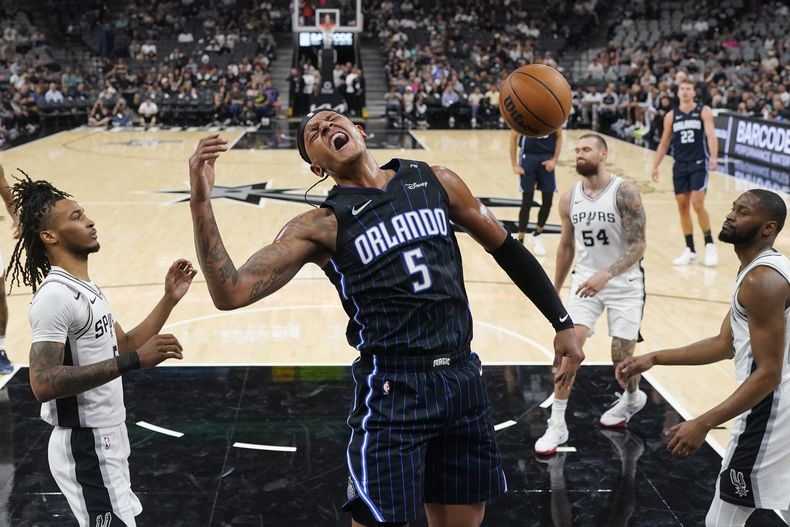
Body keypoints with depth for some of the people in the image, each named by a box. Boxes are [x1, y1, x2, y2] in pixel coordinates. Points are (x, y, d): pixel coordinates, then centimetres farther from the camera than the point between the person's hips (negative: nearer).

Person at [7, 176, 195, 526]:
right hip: (85, 447, -10)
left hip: (105, 440, 10)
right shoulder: (55, 295, -20)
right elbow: (44, 384, -30)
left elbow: (123, 347, 19)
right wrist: (134, 361, -33)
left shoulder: (86, 289, 12)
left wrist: (169, 300, 10)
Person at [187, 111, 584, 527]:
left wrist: (561, 322, 16)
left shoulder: (434, 181, 5)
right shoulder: (322, 226, -6)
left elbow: (505, 248, 16)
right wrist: (200, 201, -25)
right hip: (393, 390, -4)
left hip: (463, 379, 4)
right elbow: (230, 293, -15)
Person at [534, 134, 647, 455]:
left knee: (622, 356, 4)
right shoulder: (569, 199, -2)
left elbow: (638, 246, -20)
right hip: (585, 279, 3)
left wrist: (606, 275, -34)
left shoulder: (624, 193, -17)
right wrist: (555, 290, 16)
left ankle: (633, 397, 40)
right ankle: (557, 425, -5)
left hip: (624, 283, -3)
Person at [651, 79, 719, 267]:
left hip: (699, 164, -4)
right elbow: (664, 143, 13)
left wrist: (713, 158, -30)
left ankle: (710, 245, 3)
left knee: (697, 204, -13)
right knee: (682, 206, 4)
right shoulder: (671, 116, 7)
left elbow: (711, 135, -15)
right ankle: (690, 250, 14)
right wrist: (655, 166, 8)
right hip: (680, 165, 4)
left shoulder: (704, 111, -3)